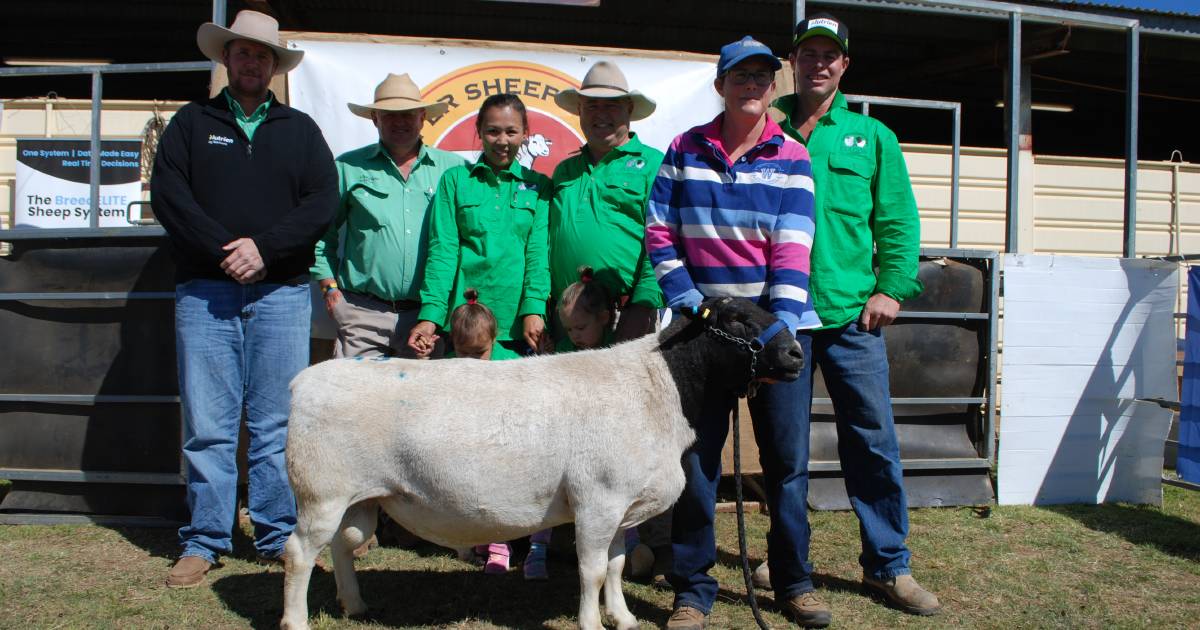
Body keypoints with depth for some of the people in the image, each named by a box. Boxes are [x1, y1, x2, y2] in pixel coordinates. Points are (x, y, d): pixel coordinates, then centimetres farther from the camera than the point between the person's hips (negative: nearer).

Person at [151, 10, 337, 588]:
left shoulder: (299, 128, 16)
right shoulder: (192, 122, 14)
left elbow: (321, 202, 3)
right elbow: (167, 194, 1)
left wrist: (263, 248, -9)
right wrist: (224, 252, -11)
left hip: (281, 292, 0)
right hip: (204, 292, 0)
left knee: (278, 422, 1)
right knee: (207, 424, 0)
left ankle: (280, 537, 10)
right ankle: (204, 542, 10)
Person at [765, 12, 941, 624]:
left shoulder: (872, 136, 11)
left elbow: (899, 221, 9)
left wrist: (892, 288, -2)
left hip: (852, 313, 1)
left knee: (874, 440, 3)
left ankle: (888, 565, 18)